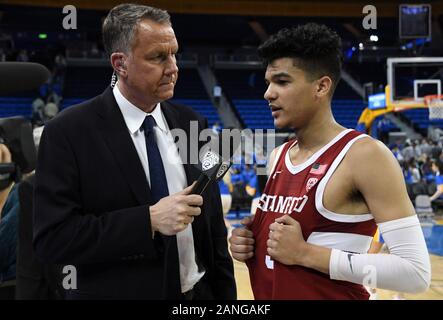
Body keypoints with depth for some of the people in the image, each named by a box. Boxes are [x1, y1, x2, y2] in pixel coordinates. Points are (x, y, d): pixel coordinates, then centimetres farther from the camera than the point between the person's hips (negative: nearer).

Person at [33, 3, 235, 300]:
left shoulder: (191, 123, 1)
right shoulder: (68, 132, -13)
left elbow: (212, 224, 6)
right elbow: (51, 238, -18)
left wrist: (225, 292, 5)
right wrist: (149, 220, -23)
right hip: (116, 292, -4)